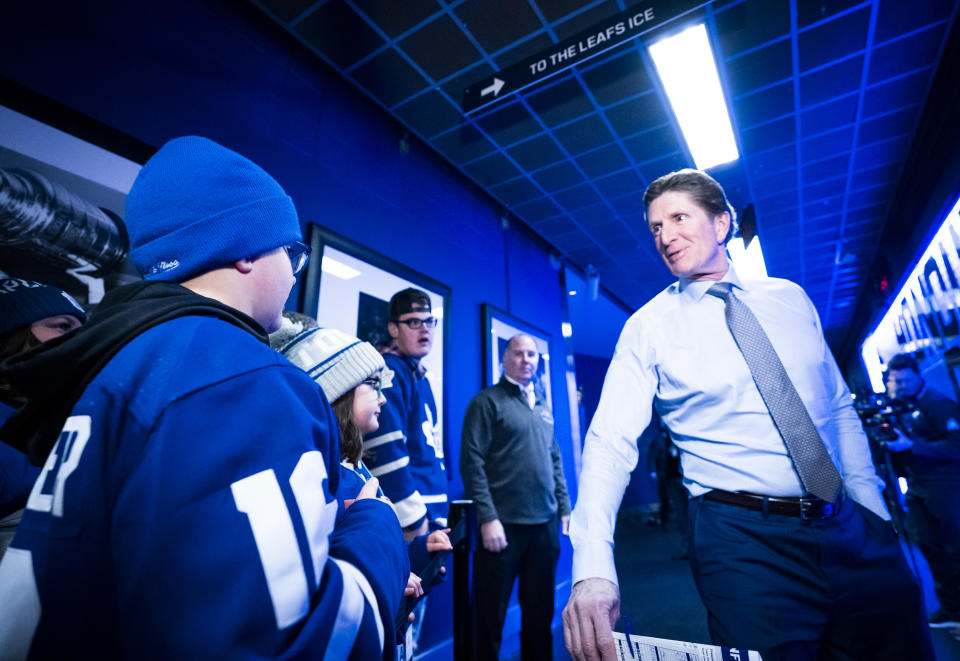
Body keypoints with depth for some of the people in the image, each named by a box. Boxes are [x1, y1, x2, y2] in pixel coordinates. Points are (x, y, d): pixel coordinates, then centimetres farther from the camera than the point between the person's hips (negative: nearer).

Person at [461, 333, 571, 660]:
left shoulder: (542, 406, 14)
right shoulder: (486, 402, -7)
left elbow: (555, 460, 17)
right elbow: (472, 463, -13)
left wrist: (564, 507, 11)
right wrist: (487, 518, -17)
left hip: (544, 525, 6)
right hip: (504, 524, -6)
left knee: (540, 611, 19)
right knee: (491, 615, 8)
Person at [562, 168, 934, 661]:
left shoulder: (789, 298, 6)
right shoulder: (648, 326, -9)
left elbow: (840, 408, 12)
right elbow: (610, 441, -18)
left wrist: (874, 512, 7)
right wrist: (593, 567, -29)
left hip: (852, 532, 5)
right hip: (744, 542, -4)